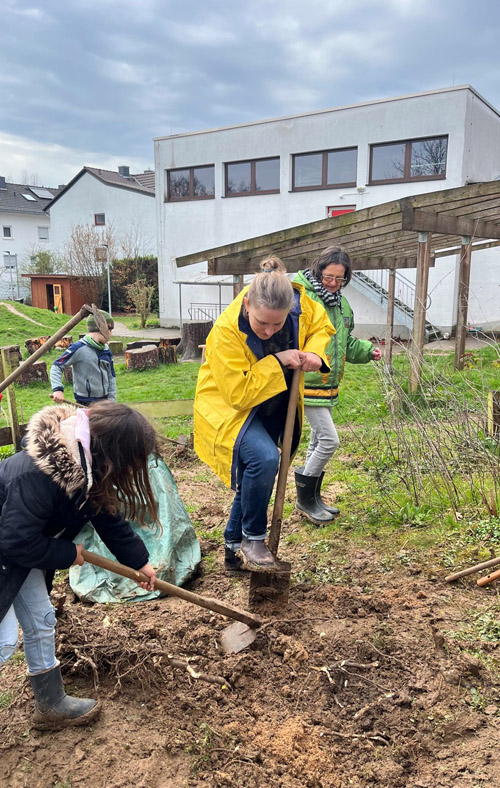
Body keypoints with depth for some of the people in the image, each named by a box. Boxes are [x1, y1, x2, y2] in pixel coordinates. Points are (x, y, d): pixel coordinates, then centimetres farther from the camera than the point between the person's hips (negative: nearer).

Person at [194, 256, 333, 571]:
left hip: (272, 407, 6)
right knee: (264, 458, -31)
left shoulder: (298, 301, -18)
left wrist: (314, 353, -17)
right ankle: (253, 539, -7)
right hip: (230, 409, -6)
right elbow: (239, 393, -28)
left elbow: (322, 325, 3)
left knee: (254, 477, 15)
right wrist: (277, 362, -32)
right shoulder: (226, 332, -32)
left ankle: (235, 548, 35)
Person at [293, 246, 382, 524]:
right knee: (329, 439, -10)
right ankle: (304, 497, 8)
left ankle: (313, 498, 31)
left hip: (328, 384, 9)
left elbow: (347, 342, 23)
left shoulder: (342, 304, 12)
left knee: (318, 441, 17)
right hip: (307, 382, -9)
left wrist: (367, 351, 7)